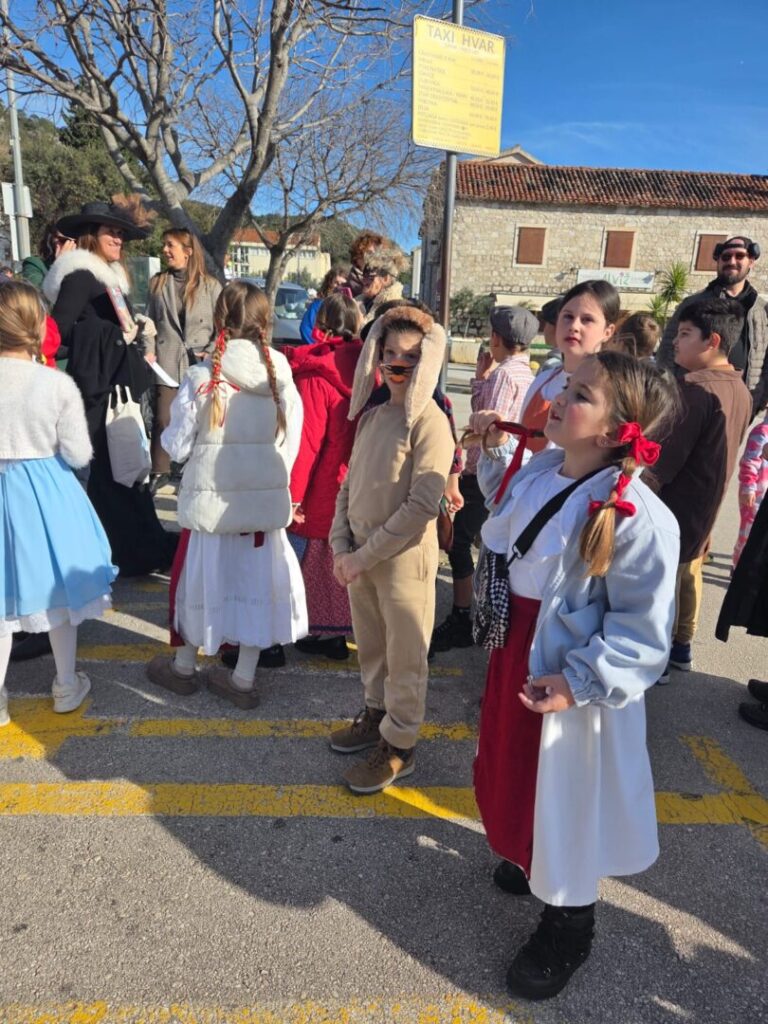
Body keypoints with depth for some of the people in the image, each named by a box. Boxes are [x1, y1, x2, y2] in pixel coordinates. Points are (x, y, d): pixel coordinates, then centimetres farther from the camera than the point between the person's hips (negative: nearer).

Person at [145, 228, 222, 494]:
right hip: (167, 361, 2)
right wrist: (149, 350, -3)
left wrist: (213, 353, -11)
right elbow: (150, 321, 10)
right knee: (163, 419, 1)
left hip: (200, 363, -1)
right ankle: (160, 472, 16)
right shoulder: (157, 283, 11)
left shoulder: (210, 285, 3)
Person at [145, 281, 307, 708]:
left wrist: (168, 435, 16)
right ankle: (243, 679, 24)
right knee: (258, 582, 13)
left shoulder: (202, 377, -12)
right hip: (268, 499, 2)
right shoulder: (282, 377, -4)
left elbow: (177, 446, -6)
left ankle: (184, 666, 37)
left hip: (212, 499, -2)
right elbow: (291, 446, 0)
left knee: (203, 578, 16)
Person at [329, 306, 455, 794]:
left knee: (404, 657, 9)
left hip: (404, 559, -6)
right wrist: (341, 547, -3)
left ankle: (399, 746, 26)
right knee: (371, 646, 22)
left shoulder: (431, 423, -15)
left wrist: (364, 555, -17)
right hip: (359, 557, 7)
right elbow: (349, 485, 9)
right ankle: (376, 713, 43)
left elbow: (422, 506, -20)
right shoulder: (371, 415, 7)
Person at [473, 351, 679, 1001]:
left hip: (572, 682, -7)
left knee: (568, 800, 13)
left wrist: (579, 683, -25)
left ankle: (568, 928, 40)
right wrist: (493, 454, 12)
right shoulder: (538, 471, -4)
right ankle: (530, 861, 57)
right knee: (515, 772, 27)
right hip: (516, 652, 8)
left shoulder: (641, 519, -27)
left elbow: (643, 631, -22)